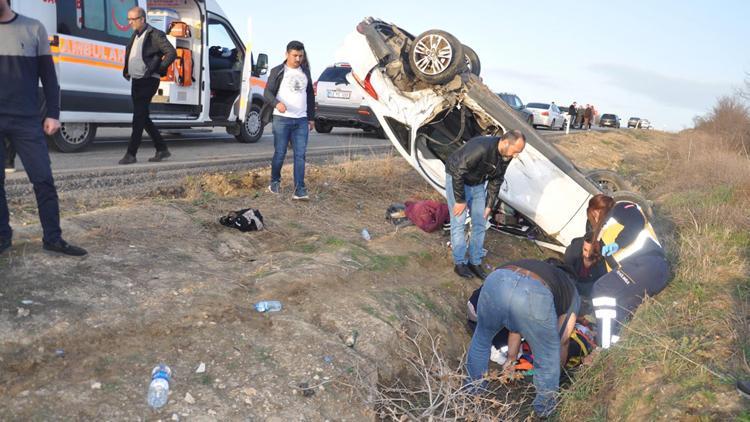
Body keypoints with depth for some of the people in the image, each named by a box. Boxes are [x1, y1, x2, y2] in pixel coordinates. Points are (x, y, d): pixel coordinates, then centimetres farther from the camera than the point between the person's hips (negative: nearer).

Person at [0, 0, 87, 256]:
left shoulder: (33, 28, 5)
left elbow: (47, 74, 7)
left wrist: (53, 114, 1)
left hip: (27, 119, -1)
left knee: (43, 179, -1)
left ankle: (53, 238, 7)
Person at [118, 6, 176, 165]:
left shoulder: (155, 35, -9)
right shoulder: (135, 35, 16)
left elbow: (172, 52, -16)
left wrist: (158, 69, -13)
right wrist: (126, 71, 19)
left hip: (148, 81, -9)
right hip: (136, 81, 9)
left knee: (139, 117, -10)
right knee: (143, 118, 11)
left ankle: (131, 154, -7)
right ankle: (162, 149, 20)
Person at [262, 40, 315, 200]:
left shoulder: (305, 73, 16)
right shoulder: (278, 71, 2)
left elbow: (310, 96, 22)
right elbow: (267, 92, -5)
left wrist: (311, 118, 18)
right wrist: (277, 103, -25)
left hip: (301, 120, 4)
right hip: (282, 119, -3)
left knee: (300, 155, -4)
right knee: (280, 153, 1)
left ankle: (300, 190, -5)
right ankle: (275, 182, 22)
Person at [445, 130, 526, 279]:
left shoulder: (506, 156, -12)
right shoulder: (480, 148, -37)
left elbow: (496, 180, 2)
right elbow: (458, 173, -31)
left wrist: (489, 205, 1)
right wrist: (460, 200, -23)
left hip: (477, 183, 7)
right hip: (456, 179, -7)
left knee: (480, 224, 4)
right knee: (459, 222, -8)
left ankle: (475, 262, 14)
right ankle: (459, 263, 3)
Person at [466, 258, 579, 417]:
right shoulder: (572, 293, 37)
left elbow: (516, 328, 51)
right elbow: (562, 343, 42)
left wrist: (511, 359, 61)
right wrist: (560, 368, 60)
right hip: (533, 293, -4)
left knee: (482, 337, 33)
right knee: (549, 356, 25)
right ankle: (543, 407, 42)